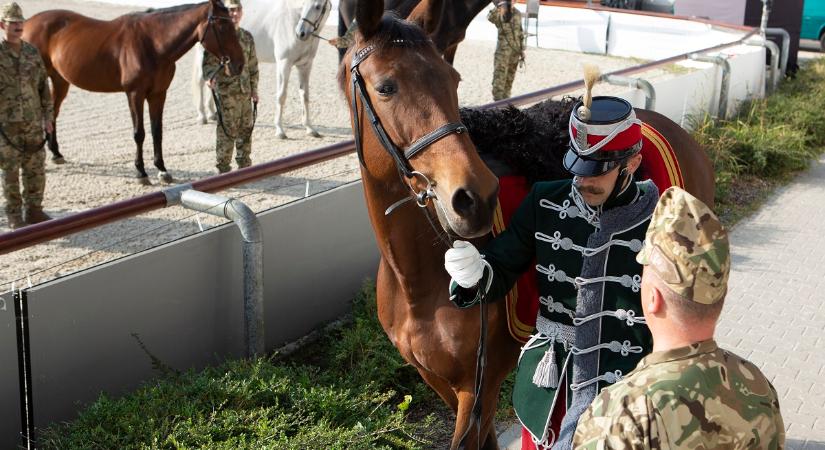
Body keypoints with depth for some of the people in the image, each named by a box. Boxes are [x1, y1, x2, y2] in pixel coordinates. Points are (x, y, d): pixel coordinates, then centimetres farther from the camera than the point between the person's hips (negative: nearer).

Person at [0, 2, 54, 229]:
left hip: (33, 122, 4)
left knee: (36, 169, 9)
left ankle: (34, 211, 22)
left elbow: (43, 86, 10)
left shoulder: (32, 52, 4)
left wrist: (48, 116, 7)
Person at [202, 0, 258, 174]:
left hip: (245, 91, 6)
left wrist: (254, 89, 14)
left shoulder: (247, 37, 11)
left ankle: (245, 164, 26)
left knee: (246, 128, 13)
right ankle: (223, 167, 5)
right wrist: (210, 77, -30)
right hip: (226, 91, -6)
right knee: (227, 130, -4)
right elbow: (209, 62, -11)